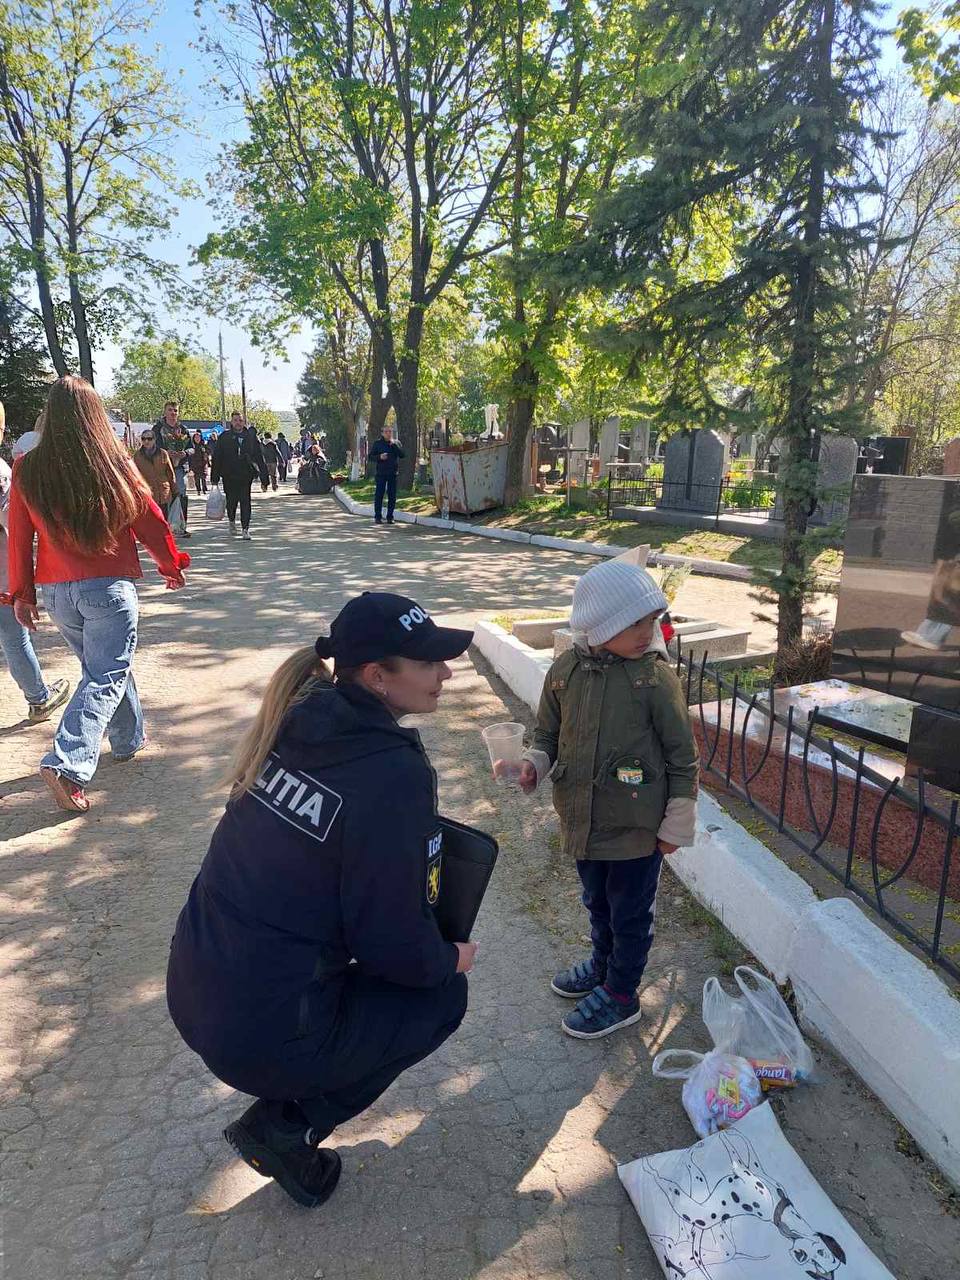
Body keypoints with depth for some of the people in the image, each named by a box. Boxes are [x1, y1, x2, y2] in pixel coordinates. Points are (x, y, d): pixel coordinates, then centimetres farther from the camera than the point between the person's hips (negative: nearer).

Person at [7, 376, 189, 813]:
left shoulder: (27, 470, -1)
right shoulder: (115, 464, -8)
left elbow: (19, 538, 4)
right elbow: (150, 523, 1)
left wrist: (21, 593, 15)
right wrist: (172, 565, 16)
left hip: (55, 591, 4)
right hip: (109, 587, -4)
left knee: (100, 666, 21)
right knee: (106, 676, 0)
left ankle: (128, 740, 36)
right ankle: (67, 763, -14)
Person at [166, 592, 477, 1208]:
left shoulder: (296, 723, -2)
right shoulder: (395, 776, -24)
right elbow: (395, 944, -17)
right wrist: (452, 957, 4)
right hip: (262, 1036, -7)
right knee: (444, 993, 14)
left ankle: (287, 1107, 24)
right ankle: (287, 1124, 11)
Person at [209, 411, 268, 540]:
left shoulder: (251, 437, 4)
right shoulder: (224, 438, 3)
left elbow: (259, 457, 5)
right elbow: (216, 458, 4)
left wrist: (264, 478, 2)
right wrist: (214, 478, -2)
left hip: (246, 475, 0)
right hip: (229, 475, 1)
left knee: (245, 501, -7)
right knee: (231, 500, 9)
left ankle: (245, 528, -2)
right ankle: (232, 521, 37)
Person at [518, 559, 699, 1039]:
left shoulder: (655, 678, -18)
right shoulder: (565, 670, -7)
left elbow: (683, 757, -10)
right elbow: (548, 733, 7)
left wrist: (677, 826, -6)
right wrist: (535, 764, -13)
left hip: (637, 827, -4)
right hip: (583, 820, 4)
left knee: (630, 913, 16)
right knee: (598, 903, 27)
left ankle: (620, 994, 37)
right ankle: (603, 964, 52)